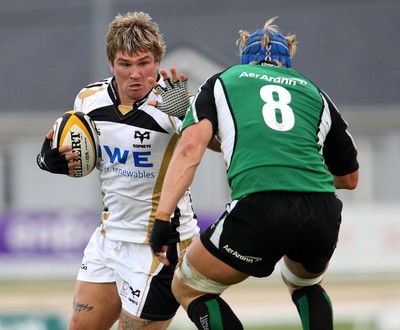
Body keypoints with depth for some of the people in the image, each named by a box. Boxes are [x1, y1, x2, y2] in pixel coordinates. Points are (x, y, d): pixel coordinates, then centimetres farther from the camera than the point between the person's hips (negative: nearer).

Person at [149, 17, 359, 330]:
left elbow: (191, 146, 3)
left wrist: (162, 217, -2)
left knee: (188, 288, 19)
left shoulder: (222, 82, 21)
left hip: (258, 209, -4)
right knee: (305, 283, 37)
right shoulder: (313, 92, 27)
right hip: (323, 215, 4)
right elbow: (350, 178, 34)